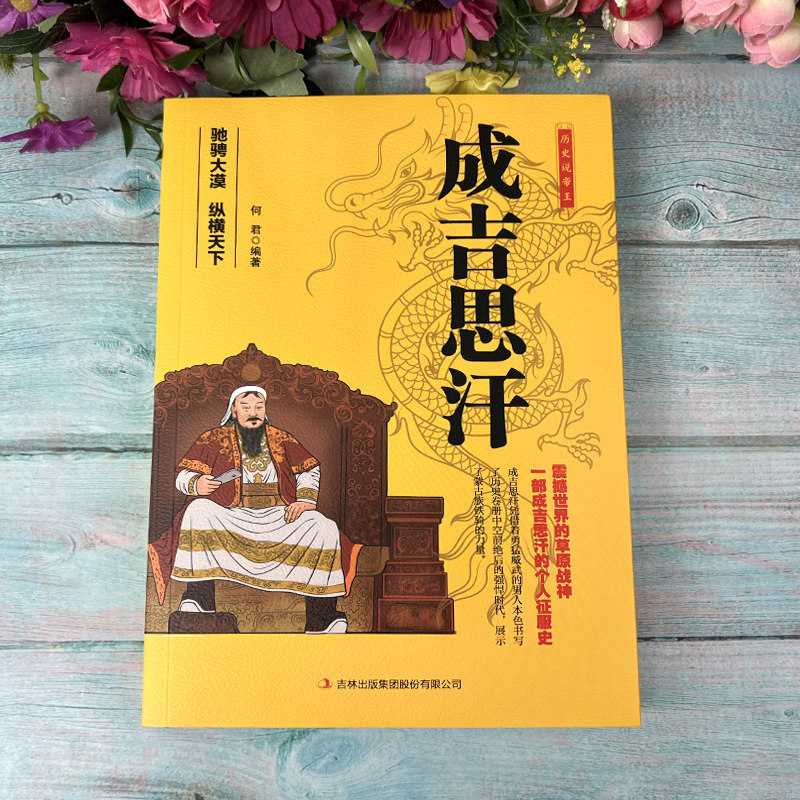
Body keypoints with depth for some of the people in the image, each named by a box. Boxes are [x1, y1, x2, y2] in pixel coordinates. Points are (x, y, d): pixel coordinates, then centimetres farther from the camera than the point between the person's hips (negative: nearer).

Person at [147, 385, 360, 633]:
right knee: (198, 510, -32)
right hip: (230, 517, -1)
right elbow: (183, 476, 5)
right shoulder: (214, 438, 10)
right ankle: (197, 599, -27)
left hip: (278, 517, 2)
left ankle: (321, 621, -19)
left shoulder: (282, 439, 17)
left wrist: (305, 499, -3)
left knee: (324, 528, -21)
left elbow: (309, 469, 17)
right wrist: (197, 484, -20)